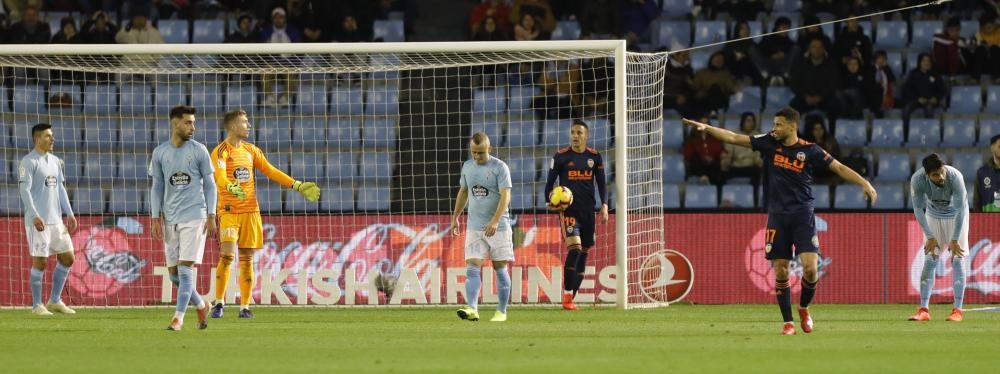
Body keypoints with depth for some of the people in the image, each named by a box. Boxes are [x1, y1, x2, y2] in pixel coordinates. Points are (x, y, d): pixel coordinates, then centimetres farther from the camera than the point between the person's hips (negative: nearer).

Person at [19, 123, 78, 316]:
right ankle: (37, 305, 3)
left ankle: (55, 301, 16)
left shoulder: (55, 161, 15)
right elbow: (24, 190, -14)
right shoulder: (29, 162, -8)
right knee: (40, 261, -6)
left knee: (67, 257, 6)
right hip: (38, 221, -8)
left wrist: (69, 213, 12)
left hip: (56, 220, 8)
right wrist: (35, 216, -22)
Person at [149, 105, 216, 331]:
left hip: (194, 217, -3)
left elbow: (209, 185, 4)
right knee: (174, 272, 5)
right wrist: (155, 218, 3)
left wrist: (211, 216, -3)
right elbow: (157, 188, 11)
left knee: (185, 268, -11)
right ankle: (201, 306, 25)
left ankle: (179, 317, -8)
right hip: (170, 219, 3)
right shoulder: (159, 153, 7)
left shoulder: (199, 151, 1)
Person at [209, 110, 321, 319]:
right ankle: (219, 302, -4)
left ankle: (245, 306, 8)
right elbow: (220, 177, -23)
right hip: (229, 211, -6)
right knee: (227, 255, -16)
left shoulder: (251, 151, 15)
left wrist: (297, 186, 16)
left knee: (247, 259, 4)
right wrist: (232, 187, -44)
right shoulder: (221, 152, -6)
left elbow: (271, 172, 21)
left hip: (250, 211, 6)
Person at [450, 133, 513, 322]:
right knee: (472, 268, -10)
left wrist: (495, 221, -26)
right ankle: (472, 309, -20)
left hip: (498, 227, -4)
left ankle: (502, 312, 11)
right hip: (474, 227, 4)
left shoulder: (500, 167, -8)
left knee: (500, 268, 3)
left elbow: (505, 196, -16)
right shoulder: (467, 166, 9)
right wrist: (455, 217, 20)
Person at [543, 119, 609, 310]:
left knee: (583, 254, 5)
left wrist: (604, 205, -1)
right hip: (568, 209, -4)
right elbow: (550, 181, 4)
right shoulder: (561, 157, -1)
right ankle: (567, 296, -13)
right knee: (574, 248, -20)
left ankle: (571, 297, 15)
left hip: (588, 210, 4)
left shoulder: (594, 157, 7)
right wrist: (550, 202, -12)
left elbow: (602, 183, 11)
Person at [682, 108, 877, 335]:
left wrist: (864, 184, -11)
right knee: (780, 272, 0)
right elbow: (734, 138, 4)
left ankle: (804, 308, 15)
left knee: (810, 268, -13)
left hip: (803, 215, -2)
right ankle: (788, 322, 9)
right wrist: (707, 128, -4)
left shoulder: (810, 151, -3)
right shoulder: (770, 143, 3)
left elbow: (839, 168, 0)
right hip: (778, 216, 2)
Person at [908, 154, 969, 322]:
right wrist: (930, 237, -23)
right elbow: (918, 209, -20)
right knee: (929, 260, -3)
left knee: (957, 260, -8)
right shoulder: (917, 180, -30)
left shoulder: (955, 177, -35)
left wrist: (955, 240, -29)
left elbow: (960, 209, -30)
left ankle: (957, 310, -6)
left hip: (955, 216, -2)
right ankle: (923, 310, -2)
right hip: (933, 216, 2)